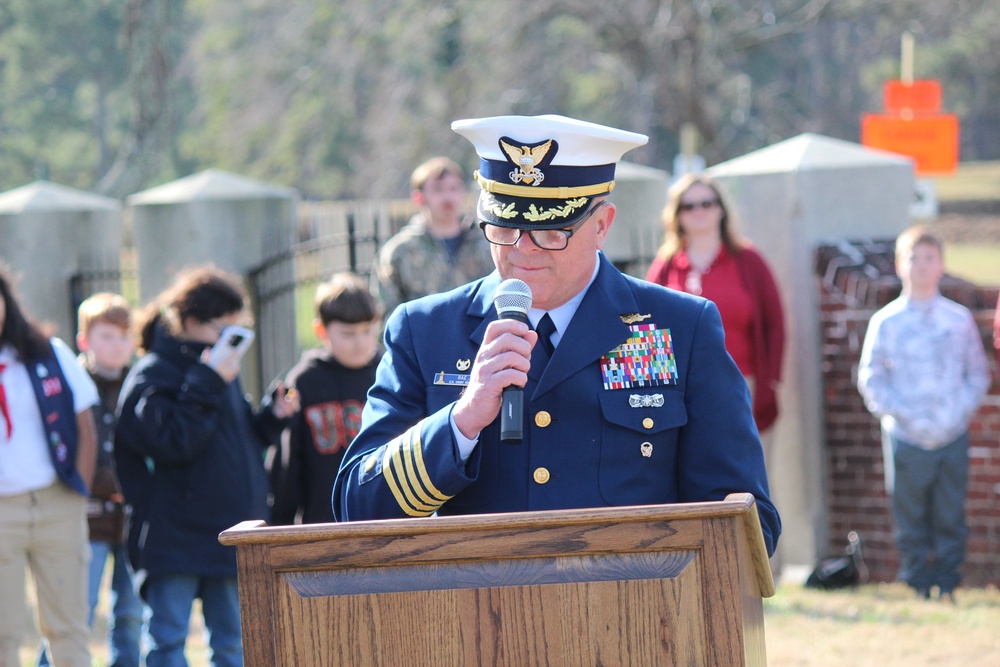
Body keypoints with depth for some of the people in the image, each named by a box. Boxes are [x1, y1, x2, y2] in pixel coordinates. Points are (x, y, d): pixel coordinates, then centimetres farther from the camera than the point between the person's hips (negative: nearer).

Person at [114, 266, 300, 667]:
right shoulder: (152, 375, -8)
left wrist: (272, 416, 4)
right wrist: (208, 384, -19)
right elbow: (175, 441, -19)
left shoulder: (223, 371, 15)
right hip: (174, 539, -7)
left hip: (231, 534, 7)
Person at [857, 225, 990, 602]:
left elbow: (978, 373, 9)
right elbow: (871, 379, 1)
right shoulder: (886, 322, 2)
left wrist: (963, 408, -7)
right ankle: (918, 584, 13)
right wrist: (903, 413, -10)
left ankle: (947, 584, 13)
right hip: (907, 439, -1)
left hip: (953, 437, 1)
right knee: (911, 518, 2)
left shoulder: (960, 319, 6)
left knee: (950, 516, 4)